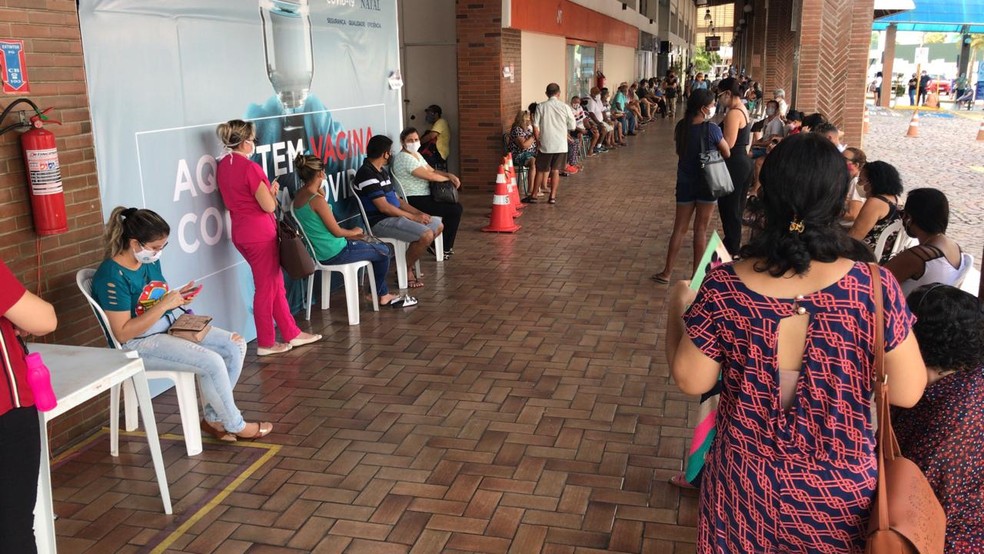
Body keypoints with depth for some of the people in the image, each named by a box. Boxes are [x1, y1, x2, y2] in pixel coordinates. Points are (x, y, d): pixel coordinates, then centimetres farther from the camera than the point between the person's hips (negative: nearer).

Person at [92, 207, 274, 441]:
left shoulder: (150, 261, 3)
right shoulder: (112, 276, -21)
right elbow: (123, 333, -23)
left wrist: (178, 297, -4)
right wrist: (164, 305, -25)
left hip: (171, 326, 9)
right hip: (139, 343, -9)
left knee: (236, 345, -3)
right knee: (212, 362, -25)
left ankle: (214, 418, 6)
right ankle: (234, 425, -1)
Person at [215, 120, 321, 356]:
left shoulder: (222, 166, 7)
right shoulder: (250, 168, -20)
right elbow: (269, 206, -17)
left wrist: (265, 190, 12)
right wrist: (272, 190, 2)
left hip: (241, 232, 9)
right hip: (260, 233, -8)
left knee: (276, 284, 16)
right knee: (266, 288, 4)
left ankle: (292, 333, 24)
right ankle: (266, 343, 15)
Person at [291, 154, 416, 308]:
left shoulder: (298, 196, 2)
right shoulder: (317, 199, -26)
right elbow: (337, 231, -18)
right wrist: (354, 232, -1)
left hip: (321, 252, 9)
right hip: (335, 254, -9)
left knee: (375, 247, 26)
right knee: (383, 251, 12)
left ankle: (384, 295, 31)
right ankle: (378, 294, 32)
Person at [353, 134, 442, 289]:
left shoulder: (381, 171, 15)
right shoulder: (367, 174, -17)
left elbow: (396, 199, 17)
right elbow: (384, 207, -21)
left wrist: (418, 213, 2)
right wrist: (413, 217, -14)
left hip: (393, 216, 11)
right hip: (379, 222, -10)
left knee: (438, 225, 9)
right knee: (426, 235, -26)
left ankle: (409, 262, 10)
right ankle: (406, 270, -5)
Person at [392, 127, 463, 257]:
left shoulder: (416, 155, 16)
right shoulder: (404, 158, -17)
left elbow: (432, 170, 19)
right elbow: (429, 175, -21)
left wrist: (450, 175, 0)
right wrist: (448, 179, -6)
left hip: (423, 197, 11)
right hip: (415, 202, -11)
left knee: (457, 206, 13)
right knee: (455, 210, -11)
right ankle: (444, 248, 2)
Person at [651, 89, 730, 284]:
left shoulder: (681, 127, -4)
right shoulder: (712, 130, -17)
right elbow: (727, 153, -5)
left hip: (685, 183, 4)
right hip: (706, 184, -3)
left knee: (679, 229, 11)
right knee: (700, 229, 6)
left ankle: (666, 273, 13)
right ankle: (697, 274, 12)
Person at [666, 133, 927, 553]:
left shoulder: (723, 289, -21)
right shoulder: (874, 288, -23)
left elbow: (690, 381, -10)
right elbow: (907, 393, -12)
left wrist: (678, 309, 5)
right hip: (840, 487, 0)